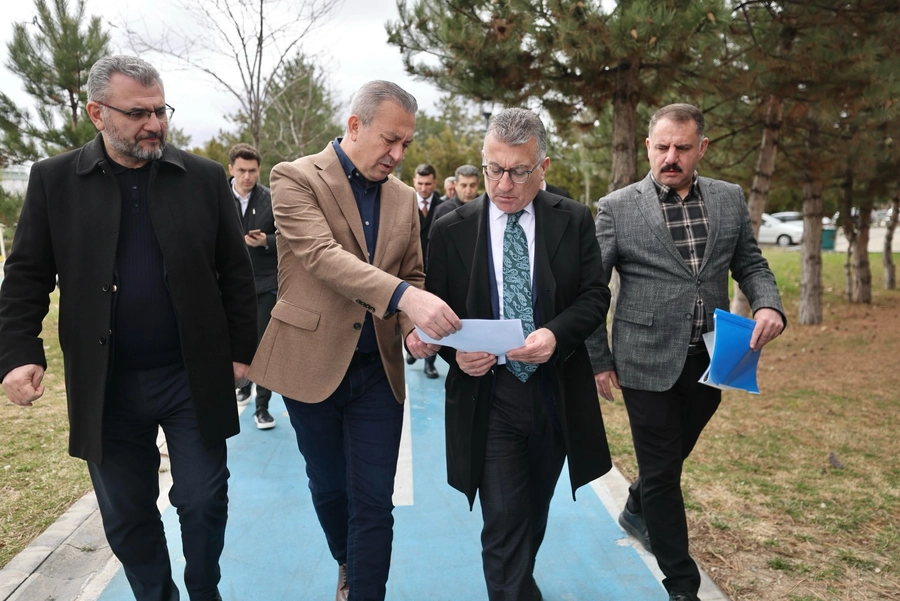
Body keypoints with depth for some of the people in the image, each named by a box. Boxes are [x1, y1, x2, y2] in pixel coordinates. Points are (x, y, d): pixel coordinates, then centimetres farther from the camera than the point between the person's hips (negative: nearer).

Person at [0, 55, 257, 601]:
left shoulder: (204, 177, 1)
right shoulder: (54, 180, 1)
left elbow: (237, 273, 3)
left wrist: (242, 350, 1)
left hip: (194, 378, 0)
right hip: (106, 387, 1)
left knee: (205, 501, 8)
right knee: (126, 516, 14)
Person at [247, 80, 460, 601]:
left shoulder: (404, 198, 6)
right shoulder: (296, 178, -9)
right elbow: (322, 256, -24)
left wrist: (414, 327, -10)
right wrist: (403, 297, -37)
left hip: (378, 368, 3)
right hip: (313, 362, -2)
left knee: (374, 502, 3)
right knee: (329, 488, 18)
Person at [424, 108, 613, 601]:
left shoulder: (575, 221, -1)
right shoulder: (451, 230, -4)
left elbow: (595, 296, -2)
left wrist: (556, 334, -22)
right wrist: (456, 351, -20)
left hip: (556, 395, 3)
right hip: (488, 398, -2)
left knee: (534, 516, 22)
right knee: (503, 525, -3)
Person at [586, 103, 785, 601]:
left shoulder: (729, 199, 4)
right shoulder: (617, 207, -7)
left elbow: (750, 264, 12)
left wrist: (768, 304, -10)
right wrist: (599, 361, -4)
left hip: (708, 360, 4)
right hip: (648, 361, -4)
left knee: (675, 453, 23)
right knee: (661, 469, 7)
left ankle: (636, 511, 53)